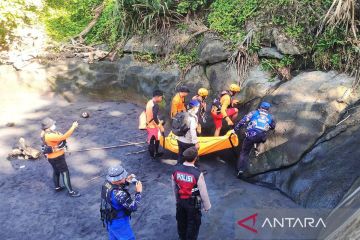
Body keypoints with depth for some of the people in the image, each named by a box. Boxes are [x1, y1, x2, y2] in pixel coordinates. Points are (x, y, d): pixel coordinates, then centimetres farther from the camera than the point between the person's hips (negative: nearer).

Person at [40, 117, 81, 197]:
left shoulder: (44, 132, -4)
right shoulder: (50, 136, -34)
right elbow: (64, 137, -41)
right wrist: (73, 127, -39)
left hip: (52, 156, 10)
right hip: (57, 157, -10)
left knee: (56, 171, 26)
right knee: (65, 173, 0)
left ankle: (57, 187, 43)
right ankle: (70, 191, 8)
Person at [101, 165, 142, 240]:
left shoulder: (107, 182, -13)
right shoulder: (118, 194, -38)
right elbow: (133, 207, -29)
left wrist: (126, 182, -4)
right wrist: (138, 192, -20)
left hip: (110, 219, 8)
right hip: (119, 223, -8)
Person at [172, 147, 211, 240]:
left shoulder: (176, 170, -15)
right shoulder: (197, 174, -30)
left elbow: (174, 188, 1)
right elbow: (203, 193, -19)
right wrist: (207, 206, -2)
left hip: (180, 201, 5)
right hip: (193, 203, -5)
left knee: (181, 222, 26)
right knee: (193, 224, 17)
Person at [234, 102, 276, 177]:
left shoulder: (254, 113, 16)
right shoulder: (270, 117, 21)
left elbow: (243, 120, 7)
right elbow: (273, 126, 37)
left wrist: (235, 129, 9)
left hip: (251, 135, -1)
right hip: (261, 137, 1)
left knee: (244, 152, 10)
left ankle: (240, 169, 1)